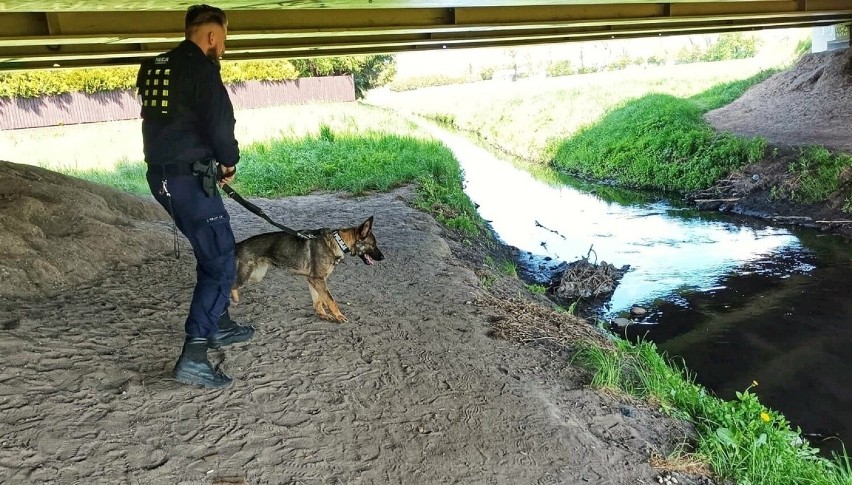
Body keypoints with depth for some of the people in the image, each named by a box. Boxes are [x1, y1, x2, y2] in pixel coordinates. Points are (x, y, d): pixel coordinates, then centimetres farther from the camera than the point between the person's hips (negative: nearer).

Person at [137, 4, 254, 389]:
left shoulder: (154, 68, 15)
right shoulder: (201, 68, -12)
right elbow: (220, 123, -20)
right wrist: (230, 161, 0)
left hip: (162, 176, 9)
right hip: (190, 179, -9)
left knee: (212, 253, 23)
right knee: (220, 265, -5)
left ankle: (219, 326, 36)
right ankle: (193, 357, -9)